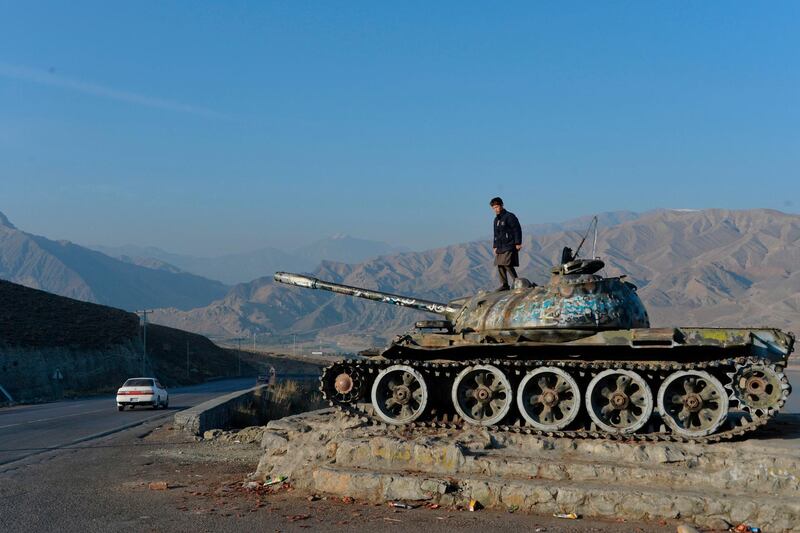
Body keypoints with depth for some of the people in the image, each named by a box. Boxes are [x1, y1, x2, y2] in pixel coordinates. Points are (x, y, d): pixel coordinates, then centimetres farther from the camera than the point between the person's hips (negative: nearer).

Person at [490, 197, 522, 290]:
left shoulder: (509, 216, -7)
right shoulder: (496, 219, 18)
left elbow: (517, 229, -10)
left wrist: (518, 243, -14)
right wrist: (495, 246, 18)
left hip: (509, 246, -8)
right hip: (500, 247, 8)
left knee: (507, 265, -15)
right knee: (500, 265, 3)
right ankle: (504, 285, 8)